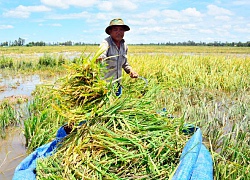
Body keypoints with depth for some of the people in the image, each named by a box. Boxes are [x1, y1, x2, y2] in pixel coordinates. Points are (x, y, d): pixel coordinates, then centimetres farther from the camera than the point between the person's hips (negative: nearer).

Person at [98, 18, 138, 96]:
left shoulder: (124, 45, 5)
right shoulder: (106, 43, -16)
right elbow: (101, 56, -36)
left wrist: (130, 70, 3)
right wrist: (99, 59, -59)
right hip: (105, 83, -6)